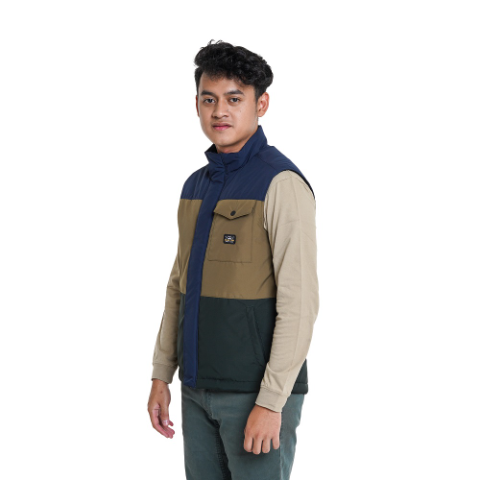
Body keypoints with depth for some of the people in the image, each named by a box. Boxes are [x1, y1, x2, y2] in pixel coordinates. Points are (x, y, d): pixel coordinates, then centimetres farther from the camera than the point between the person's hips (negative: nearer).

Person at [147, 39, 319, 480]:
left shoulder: (281, 183, -14)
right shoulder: (196, 186, 12)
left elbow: (299, 303, -18)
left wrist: (271, 402, -20)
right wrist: (162, 376, 13)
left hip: (258, 393, -7)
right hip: (201, 390, 7)